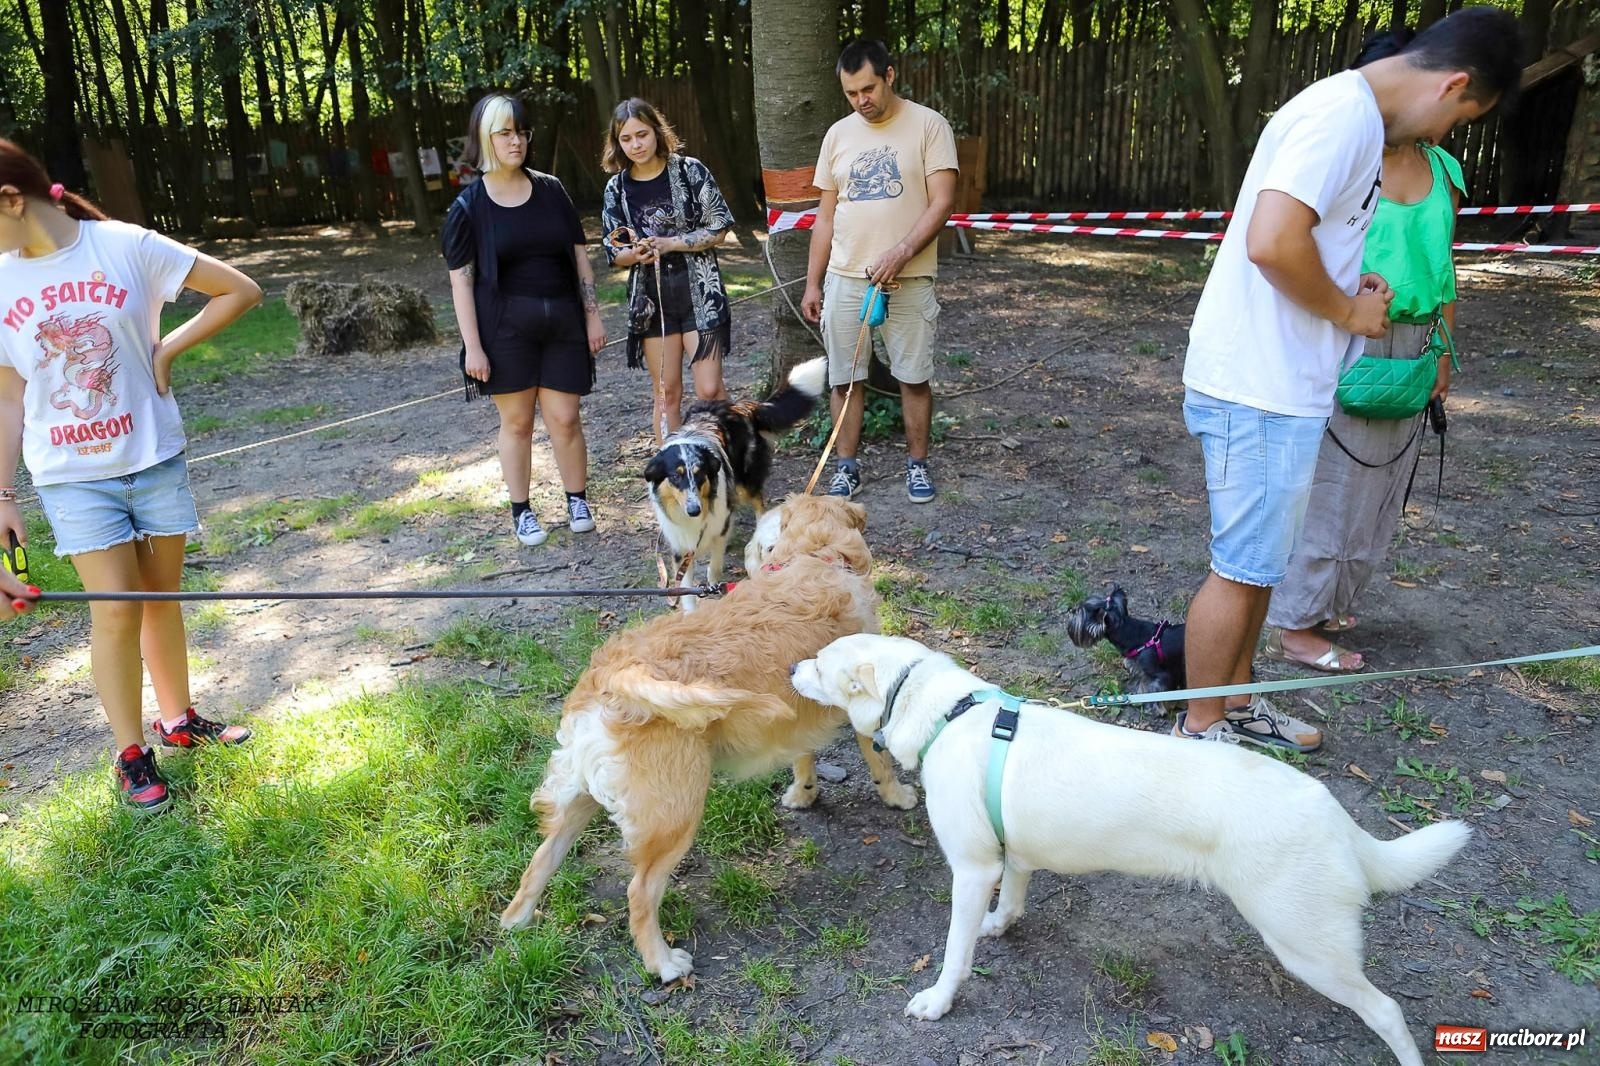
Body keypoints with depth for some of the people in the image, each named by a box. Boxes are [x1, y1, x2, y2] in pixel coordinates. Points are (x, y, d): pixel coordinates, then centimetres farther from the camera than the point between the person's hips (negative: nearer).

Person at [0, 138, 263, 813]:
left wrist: (168, 349, -8)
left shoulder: (128, 247, -8)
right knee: (116, 609, -3)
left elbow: (241, 291, -4)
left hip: (154, 457, 0)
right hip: (72, 476, 1)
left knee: (161, 595, 11)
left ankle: (179, 720, 30)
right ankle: (131, 754, 13)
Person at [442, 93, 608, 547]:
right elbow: (461, 279, -4)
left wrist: (593, 315, 5)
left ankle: (577, 501, 21)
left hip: (562, 321, 2)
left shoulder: (551, 191, 4)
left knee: (564, 418, 3)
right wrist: (473, 346, -9)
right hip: (506, 324, -2)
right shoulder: (469, 205, -3)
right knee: (516, 421, 6)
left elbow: (580, 256, 9)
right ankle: (521, 511, 19)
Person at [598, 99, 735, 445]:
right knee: (666, 391, 7)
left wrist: (668, 243, -15)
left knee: (709, 389, -5)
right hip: (651, 299, 3)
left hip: (699, 291, -2)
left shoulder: (690, 170, -4)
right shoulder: (616, 188, 4)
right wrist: (634, 254, -14)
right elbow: (614, 252, 8)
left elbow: (718, 229, -5)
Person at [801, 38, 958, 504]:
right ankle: (847, 466, 19)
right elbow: (826, 217, 11)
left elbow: (942, 202, -11)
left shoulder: (929, 125, -4)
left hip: (909, 280, -3)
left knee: (914, 377, 6)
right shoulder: (838, 134, 8)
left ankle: (917, 464, 21)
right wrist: (812, 283, 8)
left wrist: (901, 252, -24)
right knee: (844, 378, 6)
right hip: (845, 279, 3)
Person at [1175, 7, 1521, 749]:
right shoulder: (1345, 111, -16)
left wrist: (1348, 289, 9)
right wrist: (1347, 311, -12)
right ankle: (1201, 730, 15)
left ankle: (1236, 703, 33)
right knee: (1242, 568, 0)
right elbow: (1271, 241, -28)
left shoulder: (1354, 114, 16)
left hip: (1279, 383, 10)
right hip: (1260, 389, -10)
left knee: (1260, 560, 18)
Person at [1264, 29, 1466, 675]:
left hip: (1411, 351, 7)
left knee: (1379, 482, 12)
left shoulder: (1444, 170, 11)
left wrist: (1444, 349, 13)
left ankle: (1325, 601, 26)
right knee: (1329, 478, -5)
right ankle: (1292, 626, 5)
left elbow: (1443, 268, 15)